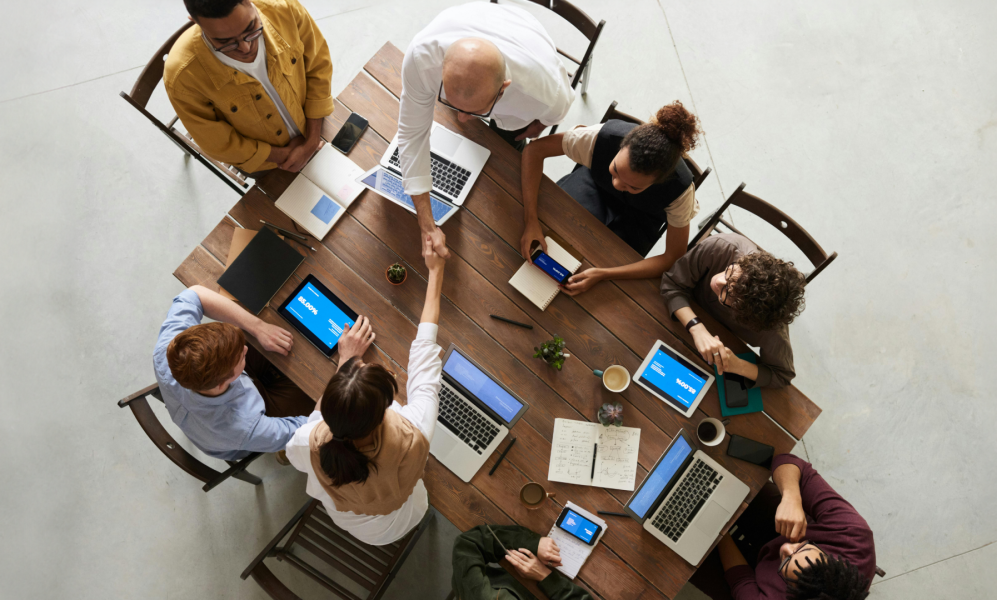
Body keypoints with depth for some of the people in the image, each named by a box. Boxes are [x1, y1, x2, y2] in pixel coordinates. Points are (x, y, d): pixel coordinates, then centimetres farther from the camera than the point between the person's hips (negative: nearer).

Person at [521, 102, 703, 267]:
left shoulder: (680, 189, -38)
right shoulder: (603, 136, -39)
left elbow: (674, 258, -29)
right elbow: (535, 149, -29)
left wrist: (602, 274, -40)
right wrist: (530, 221, -41)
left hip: (638, 218, -1)